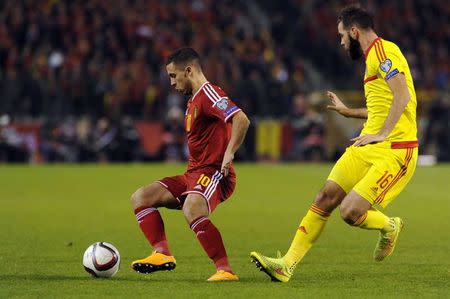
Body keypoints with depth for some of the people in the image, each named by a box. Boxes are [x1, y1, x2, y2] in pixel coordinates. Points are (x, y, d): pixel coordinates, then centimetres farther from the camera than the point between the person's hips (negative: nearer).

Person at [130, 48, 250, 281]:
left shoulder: (208, 93, -11)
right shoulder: (193, 100, 21)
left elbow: (241, 120, -25)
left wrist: (229, 153, -28)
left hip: (214, 173, -10)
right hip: (193, 174, 10)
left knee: (191, 208, -37)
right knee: (140, 198, 1)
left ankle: (225, 270, -33)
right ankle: (162, 254, -12)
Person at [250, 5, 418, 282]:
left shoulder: (383, 51, -12)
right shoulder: (374, 55, 19)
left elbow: (403, 95, -25)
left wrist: (382, 133, -28)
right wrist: (347, 111, 39)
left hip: (393, 151, -10)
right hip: (367, 146, 10)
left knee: (350, 212, -17)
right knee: (326, 197, 0)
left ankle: (389, 227, 15)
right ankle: (287, 264, 2)